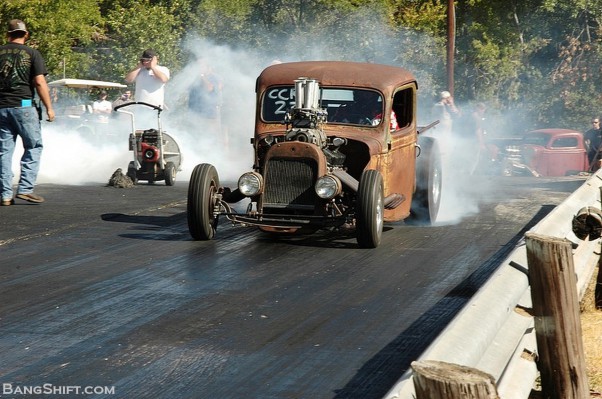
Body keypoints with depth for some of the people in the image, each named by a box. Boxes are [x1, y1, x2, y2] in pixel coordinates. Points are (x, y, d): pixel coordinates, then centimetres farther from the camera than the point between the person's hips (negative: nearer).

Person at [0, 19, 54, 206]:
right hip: (23, 106, -4)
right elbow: (40, 82, -7)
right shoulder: (32, 53, 0)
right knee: (33, 147, 6)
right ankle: (25, 189, -4)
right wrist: (49, 107, -2)